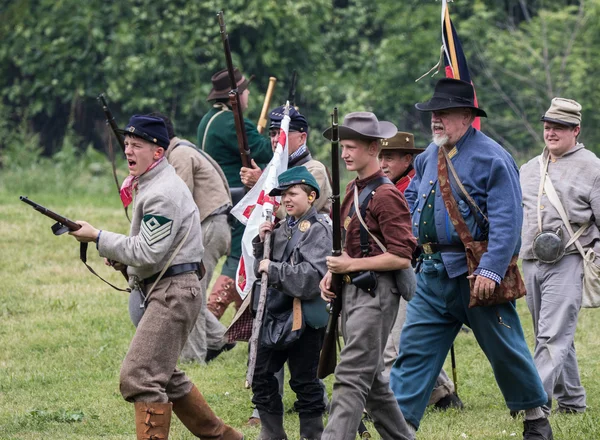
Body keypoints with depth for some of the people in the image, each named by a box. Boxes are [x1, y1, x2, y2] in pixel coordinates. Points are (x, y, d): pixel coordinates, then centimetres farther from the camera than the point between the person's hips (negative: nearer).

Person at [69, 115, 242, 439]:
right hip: (163, 292, 11)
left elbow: (147, 253, -21)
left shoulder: (162, 193, -17)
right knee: (164, 376, 19)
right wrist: (121, 257, 7)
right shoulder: (148, 185, 16)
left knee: (139, 377, -15)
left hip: (174, 292, -11)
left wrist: (98, 238, -16)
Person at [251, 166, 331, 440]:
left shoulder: (318, 230, -10)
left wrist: (273, 269, -18)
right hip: (277, 312, 7)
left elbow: (311, 276, -22)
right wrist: (262, 242, -1)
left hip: (306, 315, -7)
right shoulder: (282, 227, 10)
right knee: (261, 373, 10)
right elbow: (262, 267, 15)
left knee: (304, 380, 0)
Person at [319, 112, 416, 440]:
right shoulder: (353, 190, 15)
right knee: (372, 379, 15)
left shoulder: (385, 195, -13)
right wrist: (333, 272, 9)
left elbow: (402, 258, -17)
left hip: (376, 294, -10)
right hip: (352, 291, 10)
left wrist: (352, 265, -16)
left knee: (351, 379, -15)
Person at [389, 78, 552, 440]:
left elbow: (507, 221, -18)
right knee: (414, 348, -1)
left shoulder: (492, 159, -12)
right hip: (432, 273, 7)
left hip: (475, 274, -7)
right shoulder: (430, 157, 12)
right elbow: (412, 198, 28)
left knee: (505, 350, 7)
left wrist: (491, 270, -26)